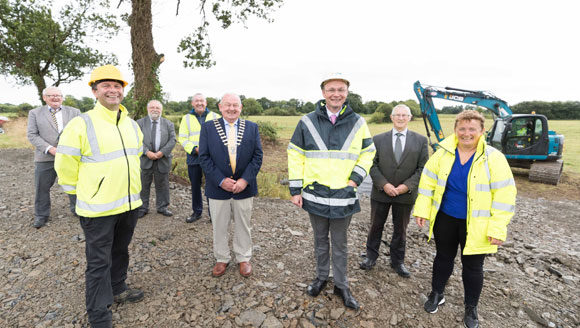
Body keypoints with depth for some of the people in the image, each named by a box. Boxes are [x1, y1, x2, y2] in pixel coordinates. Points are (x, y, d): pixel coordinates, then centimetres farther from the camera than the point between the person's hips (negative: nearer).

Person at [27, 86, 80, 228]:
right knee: (42, 188, 8)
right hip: (45, 158, 0)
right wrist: (51, 149, -15)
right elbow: (32, 135, -1)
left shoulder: (74, 112, 8)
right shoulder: (35, 113, 7)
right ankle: (41, 215, 24)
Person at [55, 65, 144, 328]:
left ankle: (117, 290, 45)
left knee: (120, 251, 23)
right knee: (99, 262, 6)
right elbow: (65, 166, -8)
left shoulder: (132, 125, 7)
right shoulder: (81, 124, -13)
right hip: (98, 208, -6)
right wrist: (83, 193, 0)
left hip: (129, 204, 6)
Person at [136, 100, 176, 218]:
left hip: (162, 159, 1)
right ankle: (143, 208, 20)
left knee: (162, 185, 7)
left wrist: (162, 152, -12)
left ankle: (162, 207, 20)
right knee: (144, 185, 7)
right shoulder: (140, 123, 6)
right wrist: (147, 152, -16)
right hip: (145, 159, 0)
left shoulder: (168, 124, 8)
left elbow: (172, 140, 0)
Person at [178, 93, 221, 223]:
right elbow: (182, 138, 4)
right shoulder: (186, 118, 9)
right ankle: (197, 211, 26)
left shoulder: (215, 117, 7)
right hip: (194, 157, 2)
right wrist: (194, 148, -12)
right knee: (195, 186, 10)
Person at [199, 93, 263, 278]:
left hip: (244, 187, 1)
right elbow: (204, 157, -4)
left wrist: (245, 180, -13)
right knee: (219, 227, 12)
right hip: (218, 187, 0)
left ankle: (243, 258, 32)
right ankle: (221, 259, 32)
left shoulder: (252, 128, 2)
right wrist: (221, 181, -14)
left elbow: (257, 156, -1)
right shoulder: (208, 127, 0)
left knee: (244, 226, 13)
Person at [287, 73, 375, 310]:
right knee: (320, 241, 19)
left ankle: (341, 285, 33)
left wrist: (355, 179, -5)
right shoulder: (307, 122, -3)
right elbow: (295, 155, 0)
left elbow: (368, 153, 9)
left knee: (340, 244, 15)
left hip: (344, 196, 0)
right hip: (315, 195, 0)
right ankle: (321, 277, 40)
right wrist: (295, 189, -2)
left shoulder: (357, 123, 0)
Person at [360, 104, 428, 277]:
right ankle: (371, 256, 32)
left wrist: (407, 186, -15)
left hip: (406, 194, 0)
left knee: (400, 229, 16)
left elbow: (423, 168, -3)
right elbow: (372, 165, -3)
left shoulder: (420, 140, 0)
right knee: (376, 226, 13)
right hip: (381, 192, 0)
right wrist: (384, 184, -15)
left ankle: (397, 261, 34)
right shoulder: (378, 139, 0)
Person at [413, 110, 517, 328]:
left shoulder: (494, 158, -11)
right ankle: (437, 294, 40)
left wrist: (498, 228, -14)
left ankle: (471, 308, 36)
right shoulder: (443, 153, -4)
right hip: (445, 219, 2)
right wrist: (422, 210, -1)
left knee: (473, 266, 13)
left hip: (475, 225, -2)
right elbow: (428, 182, 1)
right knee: (443, 257, 18)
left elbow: (504, 195, -11)